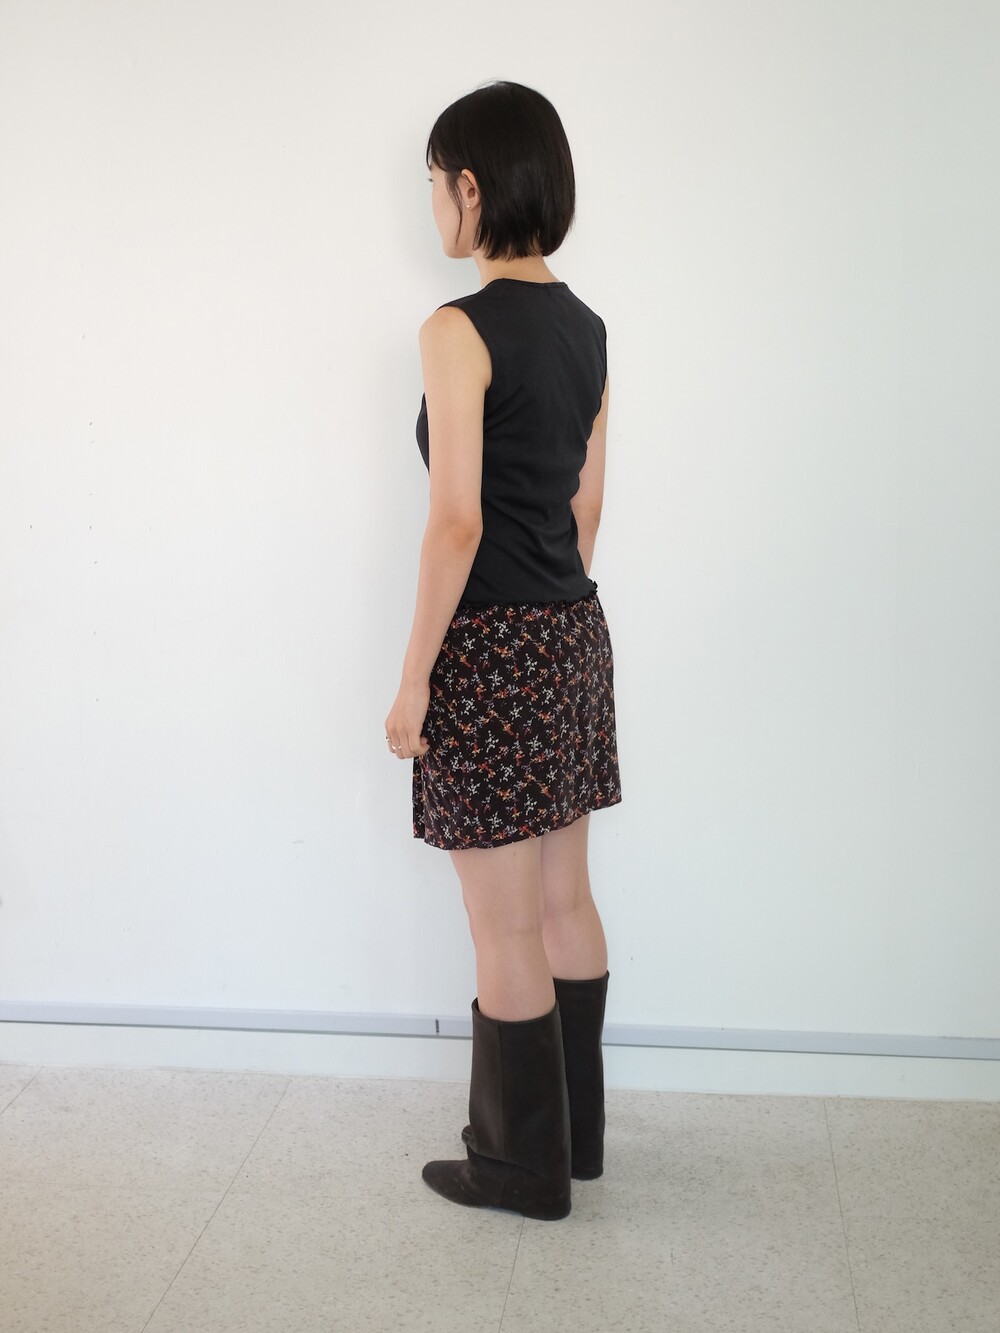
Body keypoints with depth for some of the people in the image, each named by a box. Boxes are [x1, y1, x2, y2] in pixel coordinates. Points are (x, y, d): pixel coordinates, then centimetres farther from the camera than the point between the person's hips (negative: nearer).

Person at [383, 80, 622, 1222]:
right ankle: (576, 1132, 33)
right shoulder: (585, 328, 9)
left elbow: (457, 525, -19)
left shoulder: (461, 330, -16)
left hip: (492, 653, -8)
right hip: (575, 634, 9)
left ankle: (525, 1164, 21)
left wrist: (413, 684, -13)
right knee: (566, 902, 18)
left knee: (506, 931, 5)